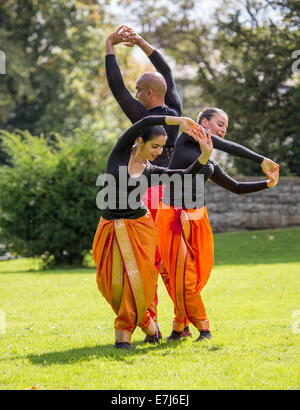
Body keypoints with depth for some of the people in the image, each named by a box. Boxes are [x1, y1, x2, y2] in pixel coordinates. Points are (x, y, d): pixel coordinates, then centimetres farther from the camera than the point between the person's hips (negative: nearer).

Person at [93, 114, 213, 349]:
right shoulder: (121, 151, -1)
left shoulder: (152, 172, 5)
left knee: (139, 280, -10)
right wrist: (180, 121, -19)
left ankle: (124, 329, 8)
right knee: (114, 283, -7)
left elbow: (188, 175, -6)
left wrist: (206, 155, -21)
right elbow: (145, 122, -13)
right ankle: (144, 320, 14)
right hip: (111, 229, -1)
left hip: (140, 226, 1)